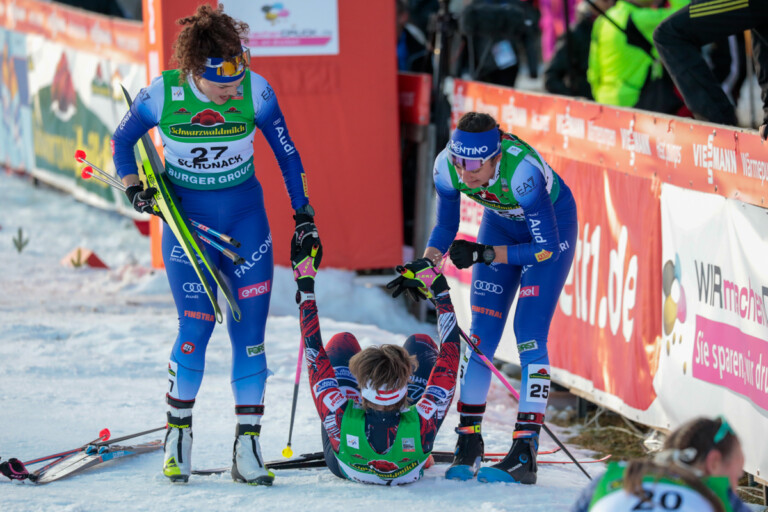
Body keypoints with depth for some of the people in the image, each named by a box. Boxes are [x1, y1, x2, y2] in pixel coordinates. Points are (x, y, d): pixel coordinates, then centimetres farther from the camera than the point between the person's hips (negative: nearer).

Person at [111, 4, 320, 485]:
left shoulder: (255, 91, -15)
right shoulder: (163, 94, -16)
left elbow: (286, 153, 0)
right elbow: (122, 141, 3)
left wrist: (303, 215, 0)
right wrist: (135, 190, -10)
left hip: (246, 218, 1)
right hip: (186, 219, -1)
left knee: (250, 333, -3)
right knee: (196, 328, -8)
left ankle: (247, 449, 4)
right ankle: (178, 435, 14)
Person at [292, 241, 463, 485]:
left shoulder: (339, 420, -47)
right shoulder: (423, 426, -46)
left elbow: (315, 355, -33)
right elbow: (451, 352, -32)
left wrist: (305, 285, -25)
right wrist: (440, 289, -25)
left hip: (344, 465, 0)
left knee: (342, 342, 11)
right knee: (420, 344, 14)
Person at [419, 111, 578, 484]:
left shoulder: (521, 170, -40)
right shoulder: (446, 166, -26)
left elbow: (547, 248, -32)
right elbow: (446, 226, -7)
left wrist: (484, 255, -37)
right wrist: (426, 263, -26)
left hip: (552, 223, -5)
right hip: (501, 222, 5)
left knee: (529, 334, -15)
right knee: (482, 331, -4)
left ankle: (524, 454, -15)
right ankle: (469, 442, 4)